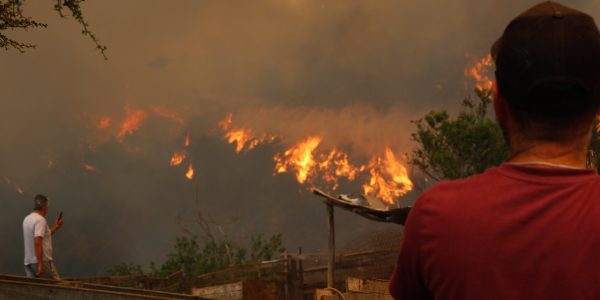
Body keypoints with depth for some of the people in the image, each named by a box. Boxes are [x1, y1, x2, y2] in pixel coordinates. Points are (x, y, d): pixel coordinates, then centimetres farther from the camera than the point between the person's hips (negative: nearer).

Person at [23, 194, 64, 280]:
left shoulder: (27, 219, 15)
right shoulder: (40, 220, -14)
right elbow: (37, 242, -24)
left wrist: (55, 227, 28)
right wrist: (40, 265, -26)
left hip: (28, 262, 9)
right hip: (43, 261, -9)